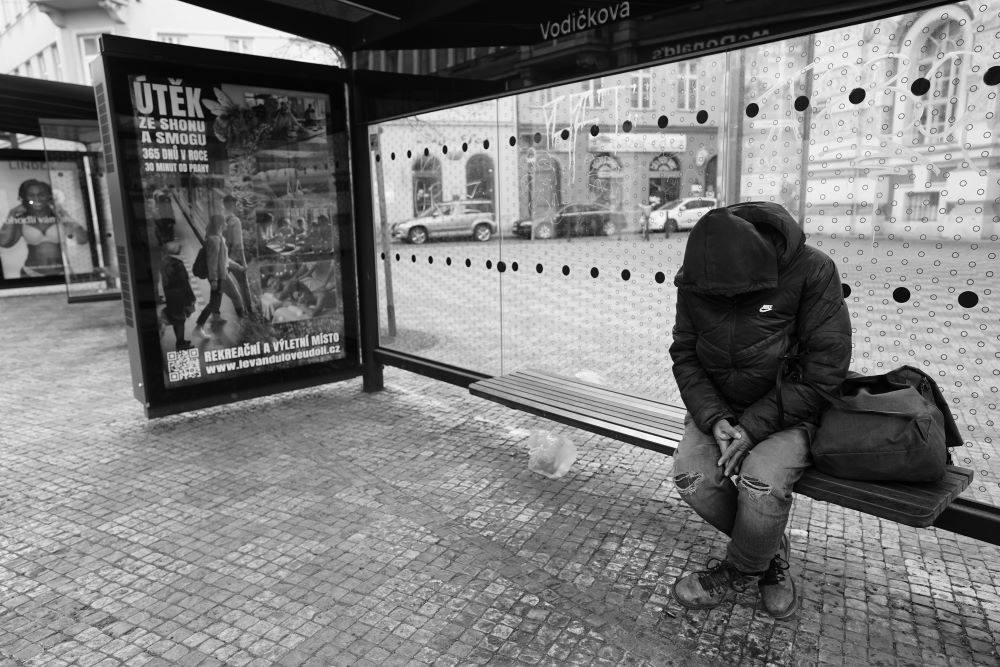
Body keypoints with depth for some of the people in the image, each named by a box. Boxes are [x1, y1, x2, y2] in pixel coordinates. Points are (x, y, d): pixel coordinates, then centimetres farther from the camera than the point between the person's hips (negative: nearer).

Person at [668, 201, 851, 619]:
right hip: (718, 407, 4)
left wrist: (753, 427, -22)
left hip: (788, 411, -3)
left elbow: (824, 366, -18)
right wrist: (714, 419, -20)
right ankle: (772, 552, 9)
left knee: (761, 483, -29)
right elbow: (684, 355, -3)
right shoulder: (694, 282, -9)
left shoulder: (812, 271, -19)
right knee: (692, 479, -21)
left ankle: (741, 571, 5)